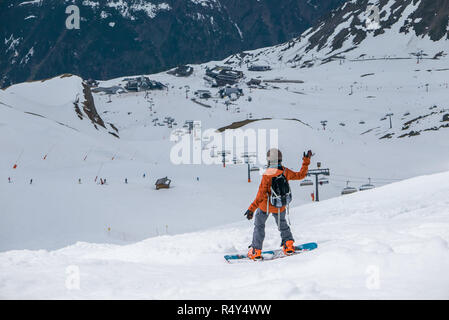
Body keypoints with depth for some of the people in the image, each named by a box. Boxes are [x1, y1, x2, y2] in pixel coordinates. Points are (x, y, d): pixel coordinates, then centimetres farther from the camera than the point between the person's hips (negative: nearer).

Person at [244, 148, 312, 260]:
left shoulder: (267, 175, -23)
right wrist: (306, 161, 14)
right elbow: (301, 175, 5)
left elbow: (261, 194, -24)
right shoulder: (286, 172, -12)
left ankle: (256, 251, 13)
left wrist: (251, 209, -19)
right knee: (282, 224, 28)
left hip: (266, 206, -3)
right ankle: (288, 244, 22)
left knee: (259, 226, 14)